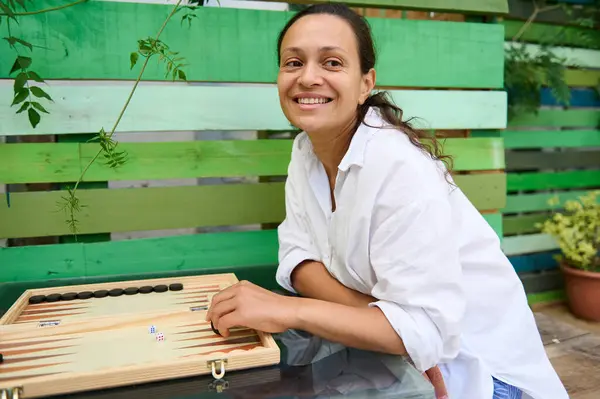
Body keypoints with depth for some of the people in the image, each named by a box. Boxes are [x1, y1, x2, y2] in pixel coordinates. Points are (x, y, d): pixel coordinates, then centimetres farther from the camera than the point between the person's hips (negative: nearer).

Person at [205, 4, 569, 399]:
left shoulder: (401, 169, -26)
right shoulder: (307, 149, -4)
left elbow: (426, 327, -27)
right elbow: (299, 253, -6)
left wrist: (290, 311, -30)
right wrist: (371, 315, -21)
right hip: (396, 340, 6)